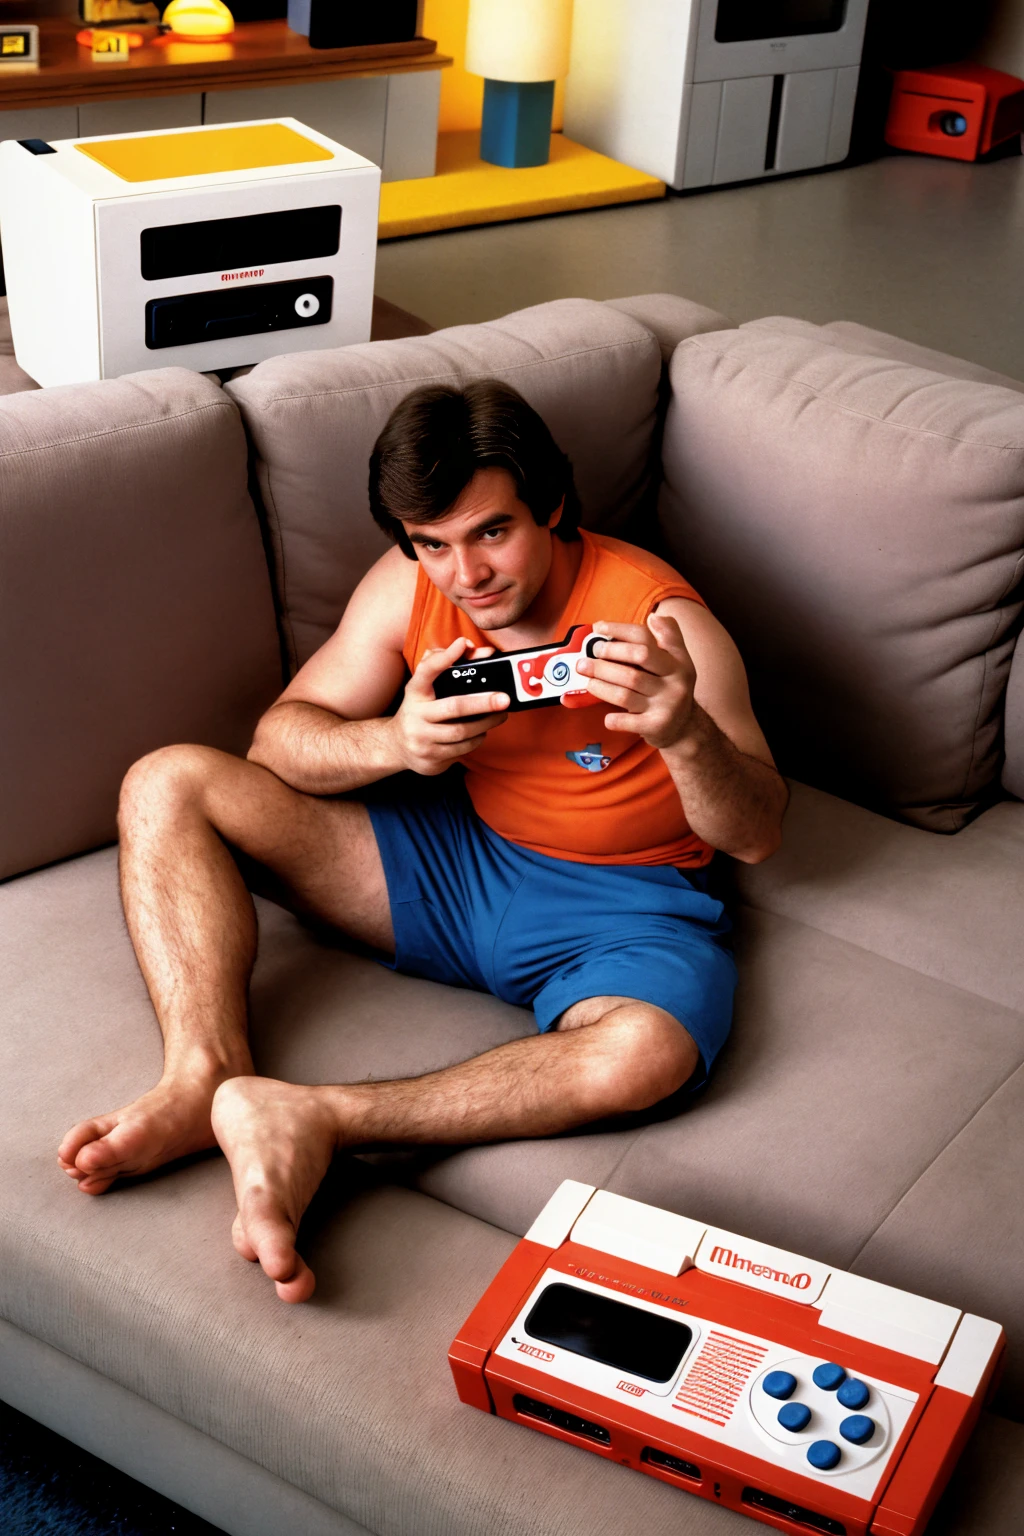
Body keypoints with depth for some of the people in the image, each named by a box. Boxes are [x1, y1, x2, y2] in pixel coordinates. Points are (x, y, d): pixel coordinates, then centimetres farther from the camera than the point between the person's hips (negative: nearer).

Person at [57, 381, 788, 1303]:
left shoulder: (658, 622, -17)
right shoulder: (408, 587, -5)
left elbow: (756, 836, -15)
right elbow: (280, 739, -5)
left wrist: (685, 735, -38)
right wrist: (394, 743, -27)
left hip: (618, 906, -4)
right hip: (452, 855, 4)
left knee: (645, 1055, -40)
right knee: (167, 785, -7)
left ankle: (320, 1120, -34)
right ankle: (207, 1082, -25)